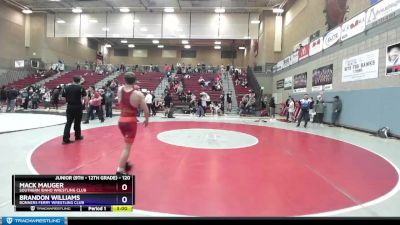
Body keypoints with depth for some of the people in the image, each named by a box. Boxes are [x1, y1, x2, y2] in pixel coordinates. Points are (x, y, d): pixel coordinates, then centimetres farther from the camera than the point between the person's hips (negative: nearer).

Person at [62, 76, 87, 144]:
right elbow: (85, 98, -11)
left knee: (68, 123, 5)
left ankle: (65, 139, -2)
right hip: (78, 107, -2)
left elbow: (63, 97, 4)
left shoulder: (67, 88, 3)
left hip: (70, 107, 2)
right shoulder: (80, 88, -7)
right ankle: (78, 136, 28)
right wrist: (84, 103, 8)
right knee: (77, 122, 13)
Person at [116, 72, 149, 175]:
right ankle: (120, 171, 2)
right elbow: (146, 110, -9)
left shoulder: (120, 90, -4)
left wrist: (132, 88, 15)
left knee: (127, 144, 26)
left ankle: (124, 164, 38)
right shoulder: (138, 94, -16)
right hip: (131, 121, -6)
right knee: (127, 147, 1)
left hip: (121, 120, 6)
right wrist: (146, 119, 7)